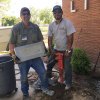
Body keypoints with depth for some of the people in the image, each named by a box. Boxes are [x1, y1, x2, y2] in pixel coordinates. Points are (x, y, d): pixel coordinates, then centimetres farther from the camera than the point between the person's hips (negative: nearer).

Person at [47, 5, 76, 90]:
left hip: (66, 50, -5)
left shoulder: (67, 23, -16)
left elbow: (70, 37, -18)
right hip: (56, 49, 5)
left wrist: (68, 50, -19)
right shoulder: (51, 25, 1)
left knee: (67, 67, 2)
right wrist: (50, 49, -1)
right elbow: (50, 38, 5)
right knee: (49, 64, 12)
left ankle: (68, 83, 23)